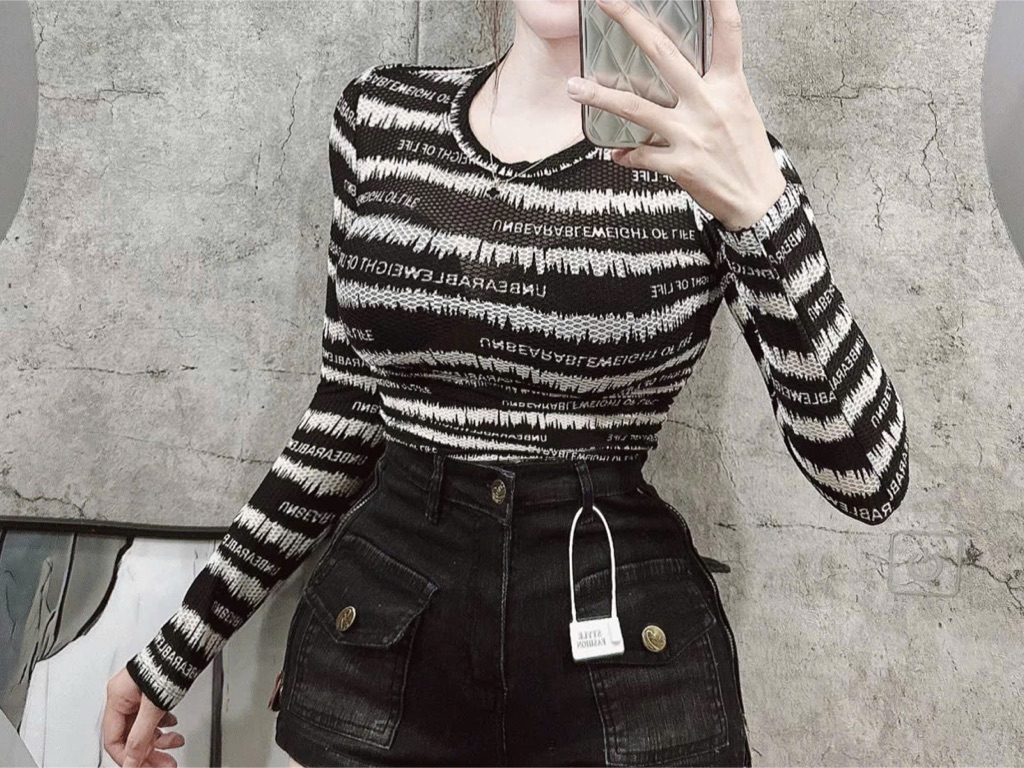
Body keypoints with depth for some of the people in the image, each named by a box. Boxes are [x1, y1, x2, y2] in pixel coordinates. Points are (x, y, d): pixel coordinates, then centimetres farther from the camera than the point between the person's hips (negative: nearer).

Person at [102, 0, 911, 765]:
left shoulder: (708, 147, -7)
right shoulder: (380, 112, 1)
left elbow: (870, 479, -13)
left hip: (626, 655, -1)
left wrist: (756, 204, -27)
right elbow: (353, 404, 7)